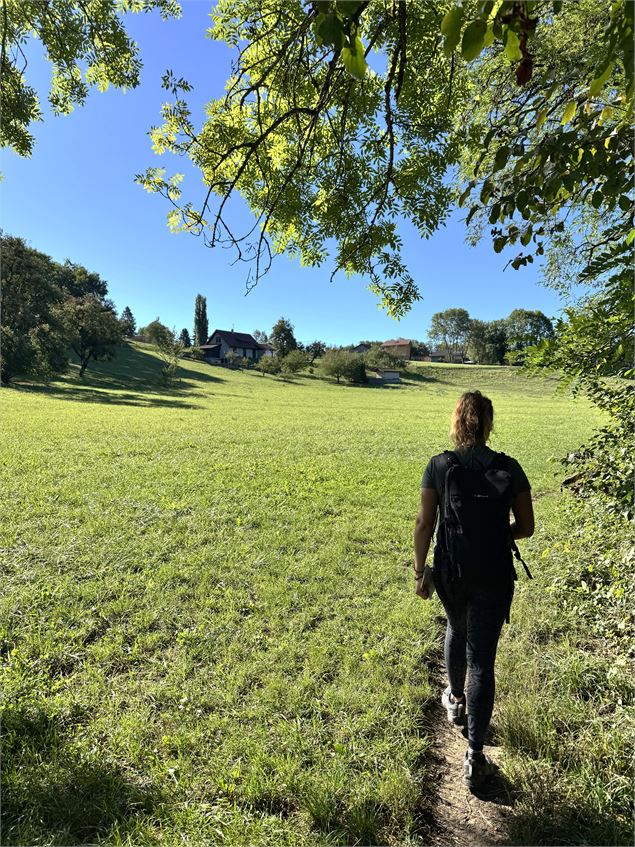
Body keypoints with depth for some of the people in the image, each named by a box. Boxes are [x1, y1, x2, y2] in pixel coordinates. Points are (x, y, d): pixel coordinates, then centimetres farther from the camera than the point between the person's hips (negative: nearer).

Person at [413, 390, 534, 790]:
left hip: (450, 572, 1)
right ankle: (475, 757, 14)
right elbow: (526, 527, -3)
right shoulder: (509, 468, -10)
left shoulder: (438, 465, -11)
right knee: (482, 661, 8)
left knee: (457, 631, 30)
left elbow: (425, 524, -8)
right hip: (493, 576, -1)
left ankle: (456, 701, 52)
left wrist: (420, 569, 3)